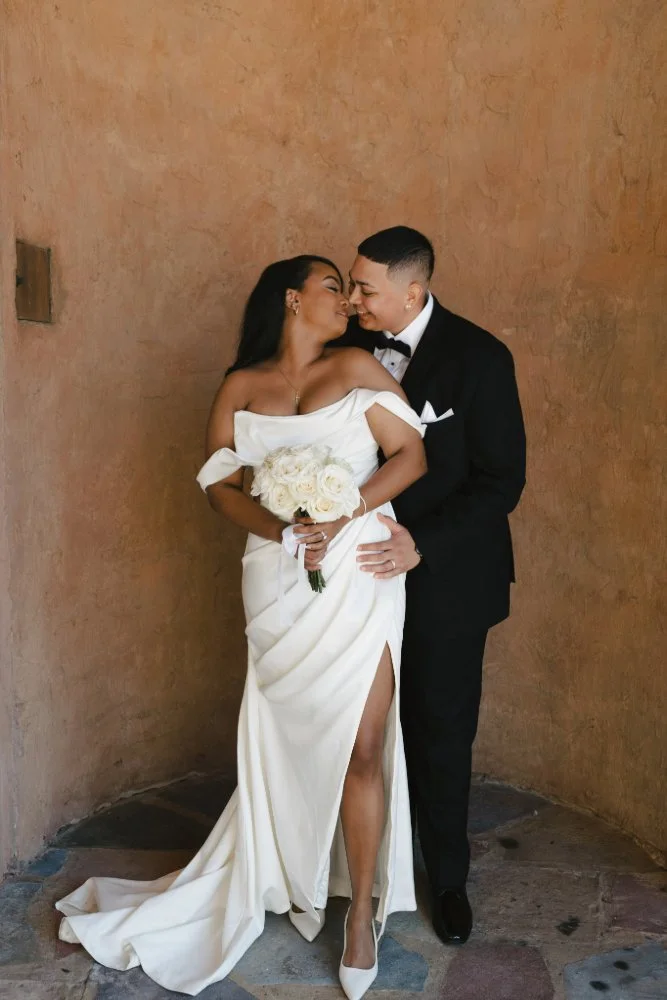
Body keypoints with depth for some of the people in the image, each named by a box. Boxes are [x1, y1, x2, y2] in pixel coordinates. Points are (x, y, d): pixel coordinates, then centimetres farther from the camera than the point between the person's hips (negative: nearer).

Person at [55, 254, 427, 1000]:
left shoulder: (357, 369, 5)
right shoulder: (240, 387, 8)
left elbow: (411, 454, -1)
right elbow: (218, 482, 2)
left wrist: (344, 516, -14)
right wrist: (281, 530, -15)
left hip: (357, 576, -1)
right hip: (279, 583, 1)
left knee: (361, 747, -1)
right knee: (283, 742, 11)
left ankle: (362, 913, 16)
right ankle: (283, 878, 35)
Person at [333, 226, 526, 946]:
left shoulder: (479, 359, -14)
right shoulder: (348, 345, -1)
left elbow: (501, 479, -13)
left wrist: (424, 543, -24)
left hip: (445, 577, -3)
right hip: (363, 566, 4)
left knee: (441, 731, 10)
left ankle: (447, 878, 32)